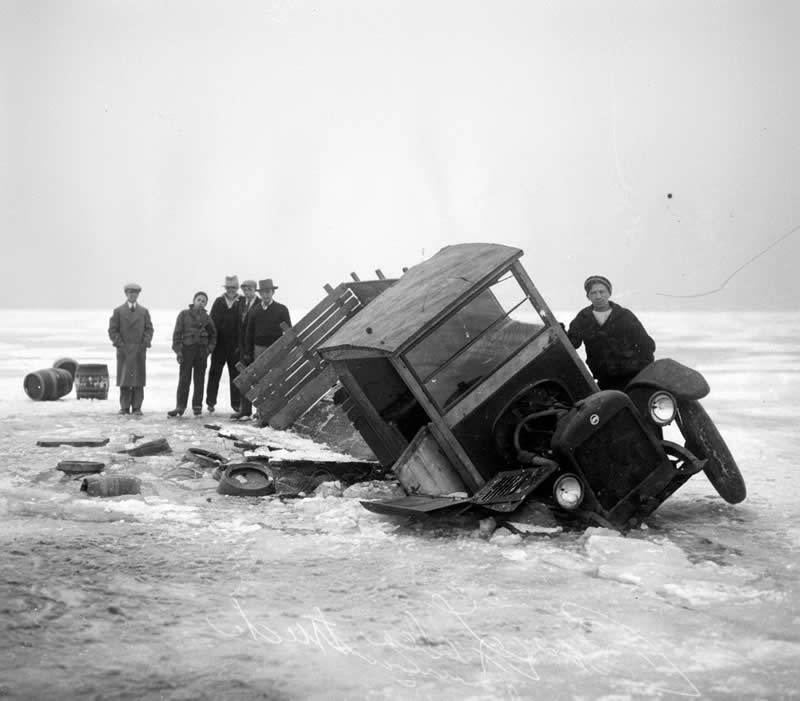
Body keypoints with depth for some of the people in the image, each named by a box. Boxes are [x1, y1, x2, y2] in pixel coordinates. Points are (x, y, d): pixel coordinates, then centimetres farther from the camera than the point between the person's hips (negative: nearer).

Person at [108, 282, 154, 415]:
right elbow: (112, 330, 3)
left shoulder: (144, 312, 13)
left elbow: (149, 329, 8)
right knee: (124, 379, -1)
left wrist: (144, 344, -7)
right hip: (123, 350, -1)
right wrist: (120, 344, -8)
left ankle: (137, 407, 0)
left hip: (139, 350, 1)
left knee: (138, 379, -2)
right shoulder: (118, 311, 8)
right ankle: (124, 407, 3)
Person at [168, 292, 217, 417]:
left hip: (201, 350, 3)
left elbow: (213, 335, 18)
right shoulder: (184, 315, 1)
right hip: (187, 349, -2)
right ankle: (180, 406, 1)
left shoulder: (206, 317, 9)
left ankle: (197, 406, 12)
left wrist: (209, 348, 4)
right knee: (184, 379, -4)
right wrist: (178, 350, -7)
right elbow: (177, 333, -1)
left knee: (199, 379, 5)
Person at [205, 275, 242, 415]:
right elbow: (212, 322, 5)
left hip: (235, 345, -1)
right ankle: (210, 402, 12)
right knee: (214, 373, 5)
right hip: (219, 344, 1)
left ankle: (236, 403, 12)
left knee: (236, 374, 4)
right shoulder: (219, 302, 7)